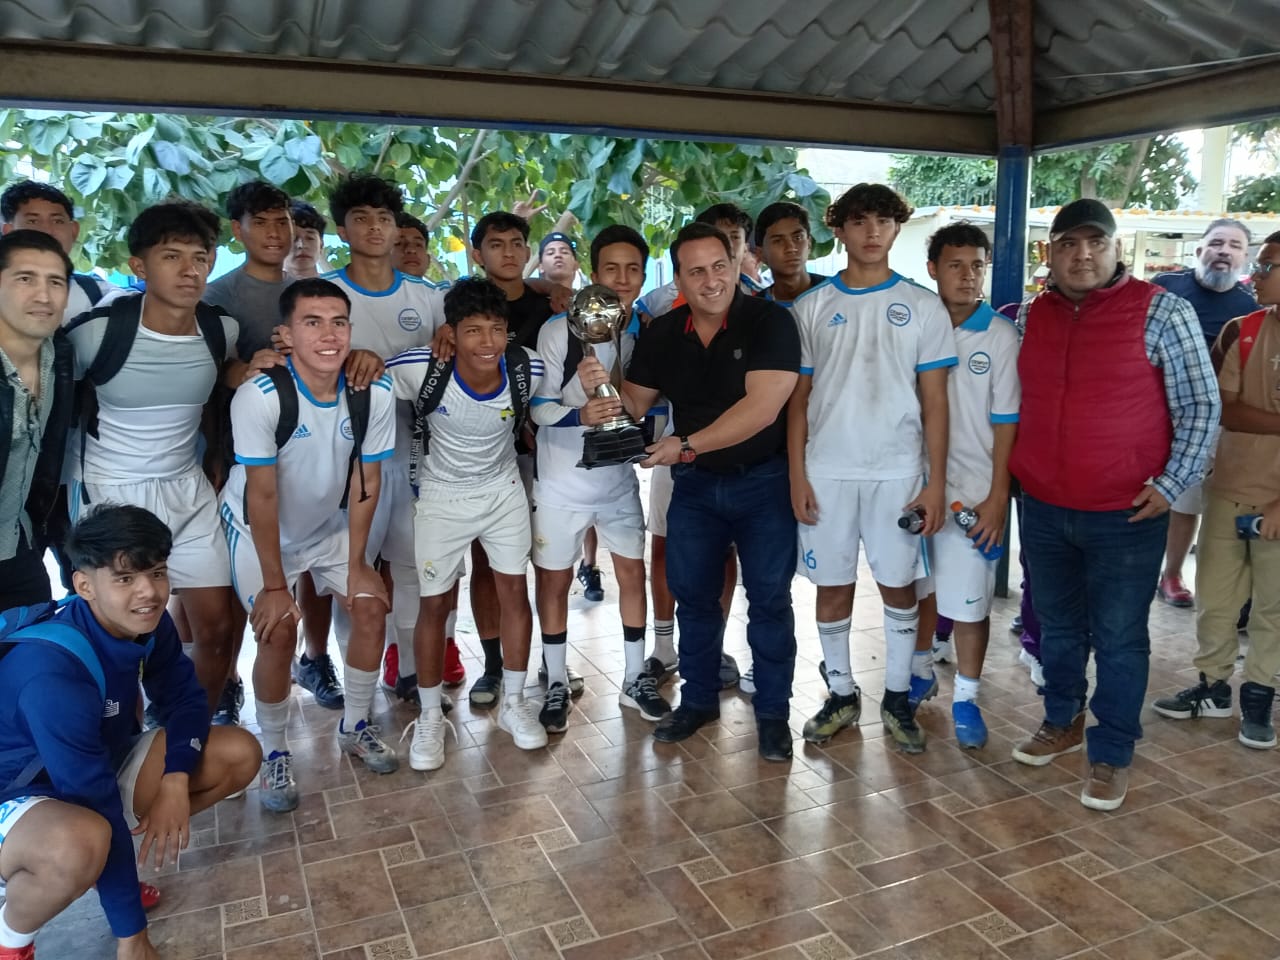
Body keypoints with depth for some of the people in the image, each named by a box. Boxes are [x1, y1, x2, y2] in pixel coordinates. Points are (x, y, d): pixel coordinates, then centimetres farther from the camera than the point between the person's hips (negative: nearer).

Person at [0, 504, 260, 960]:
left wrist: (175, 781, -22)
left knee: (239, 755, -8)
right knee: (82, 843, -41)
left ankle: (107, 863, 6)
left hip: (104, 765, 7)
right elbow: (95, 802, -32)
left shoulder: (148, 624, -13)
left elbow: (183, 698, 0)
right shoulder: (52, 671, -34)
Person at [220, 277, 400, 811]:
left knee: (371, 609, -4)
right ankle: (275, 755, 7)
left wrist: (356, 564, -7)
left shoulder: (374, 394, -21)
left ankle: (355, 728, 19)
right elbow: (262, 496, -25)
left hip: (328, 524, 4)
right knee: (278, 631, -15)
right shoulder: (261, 397, -32)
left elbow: (366, 481, -11)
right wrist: (274, 584, -20)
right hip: (257, 529, -4)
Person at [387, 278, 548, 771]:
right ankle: (430, 717, 23)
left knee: (515, 590, 5)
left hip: (504, 489, 2)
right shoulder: (422, 368, -28)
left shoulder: (527, 368, -20)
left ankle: (512, 702, 25)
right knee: (434, 605, 4)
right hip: (442, 497, -2)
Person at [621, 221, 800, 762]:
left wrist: (688, 445, -29)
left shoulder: (770, 323, -17)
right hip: (694, 483, 5)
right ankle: (699, 699, 31)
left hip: (762, 480, -4)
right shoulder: (661, 335, -1)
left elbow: (761, 407, -26)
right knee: (693, 595, 12)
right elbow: (636, 404, 5)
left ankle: (773, 712, 20)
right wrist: (605, 392, -18)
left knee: (769, 599, 4)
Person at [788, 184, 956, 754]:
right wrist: (796, 475, -3)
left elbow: (934, 402, 2)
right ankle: (841, 694, 23)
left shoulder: (923, 307, 3)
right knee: (833, 586, 7)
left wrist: (936, 481, -4)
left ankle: (897, 697, 22)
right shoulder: (811, 307, 4)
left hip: (898, 471, 0)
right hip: (826, 470, 1)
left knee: (898, 584, 6)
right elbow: (798, 398, 4)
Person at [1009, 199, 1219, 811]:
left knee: (1118, 640, 6)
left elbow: (1200, 406, -5)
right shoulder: (1029, 318, 5)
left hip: (1127, 515, -4)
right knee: (1057, 627, 19)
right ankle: (1062, 723, 38)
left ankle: (1112, 756, 22)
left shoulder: (1161, 312, -7)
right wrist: (1009, 475, 9)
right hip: (1043, 509, 4)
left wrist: (1170, 485, -11)